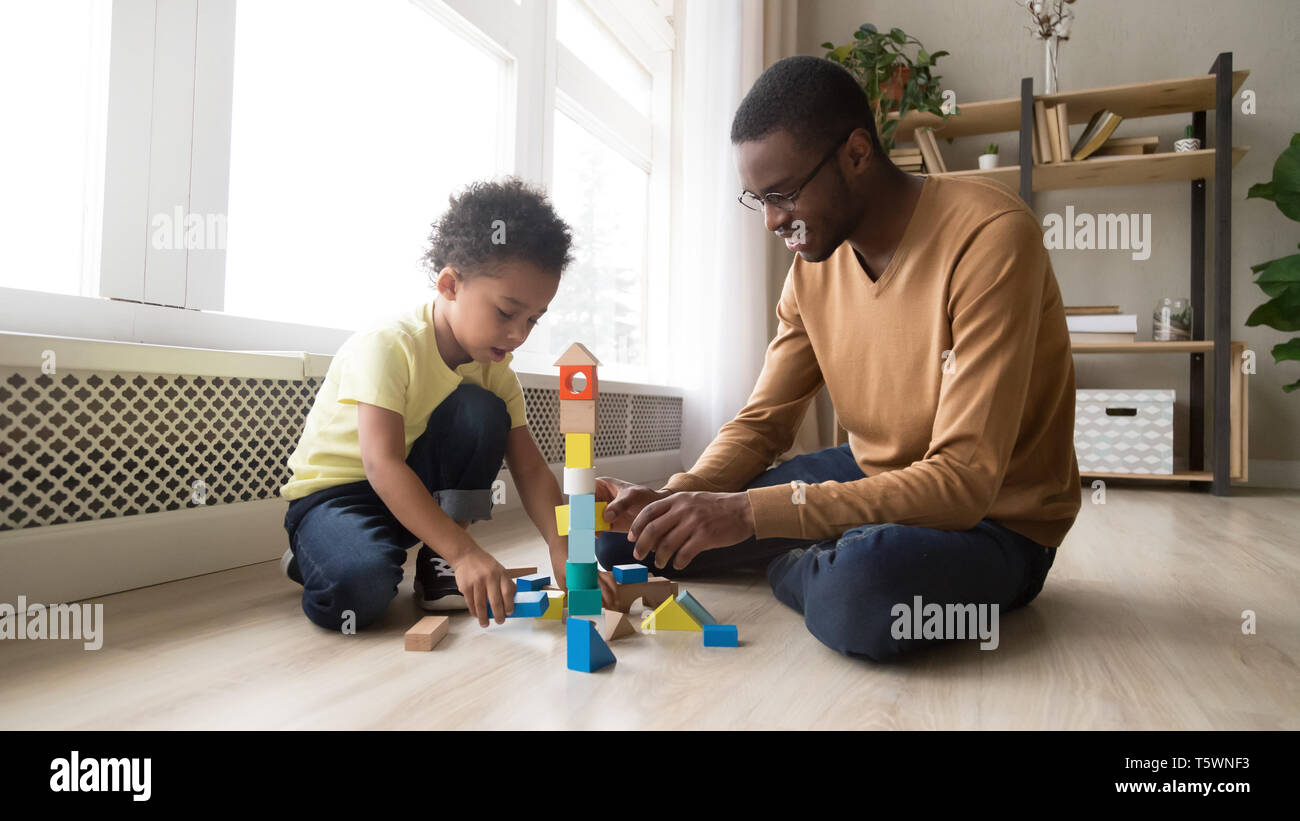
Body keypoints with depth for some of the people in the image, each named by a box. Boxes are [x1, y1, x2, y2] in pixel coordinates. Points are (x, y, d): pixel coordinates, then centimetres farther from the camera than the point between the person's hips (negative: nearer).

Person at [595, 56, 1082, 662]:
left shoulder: (989, 237, -24)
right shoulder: (813, 260, -1)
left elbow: (962, 481, -30)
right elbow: (761, 423, 2)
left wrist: (749, 511, -35)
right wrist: (674, 500, -18)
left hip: (995, 520, -5)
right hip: (869, 478, 6)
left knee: (862, 588, -42)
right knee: (626, 532, 0)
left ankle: (790, 567, -6)